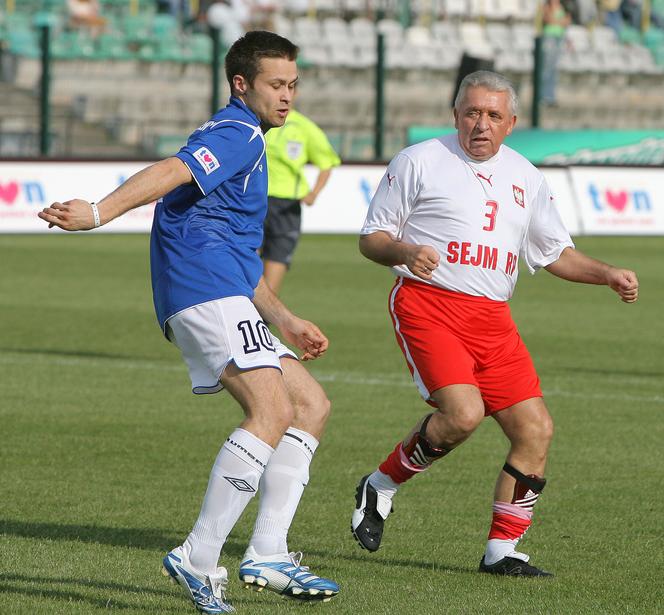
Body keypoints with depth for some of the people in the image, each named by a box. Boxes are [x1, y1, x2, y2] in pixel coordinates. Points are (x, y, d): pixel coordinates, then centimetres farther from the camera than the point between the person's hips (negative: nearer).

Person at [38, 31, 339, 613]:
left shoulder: (242, 141, 30)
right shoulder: (238, 134, -3)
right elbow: (173, 173, -23)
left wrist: (287, 321, 36)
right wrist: (98, 212, -37)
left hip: (222, 295, 11)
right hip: (205, 288, -11)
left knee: (312, 405, 10)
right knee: (272, 410, -23)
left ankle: (267, 554, 1)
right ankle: (198, 558, -25)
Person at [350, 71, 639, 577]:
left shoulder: (526, 178, 16)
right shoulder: (420, 161, 2)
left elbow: (555, 252, 26)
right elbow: (371, 238, 4)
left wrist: (608, 274, 10)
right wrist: (404, 251, -18)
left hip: (493, 320, 6)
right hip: (427, 304, -6)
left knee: (536, 428, -5)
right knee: (463, 413, -25)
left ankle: (502, 550, 7)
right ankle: (380, 487, -1)